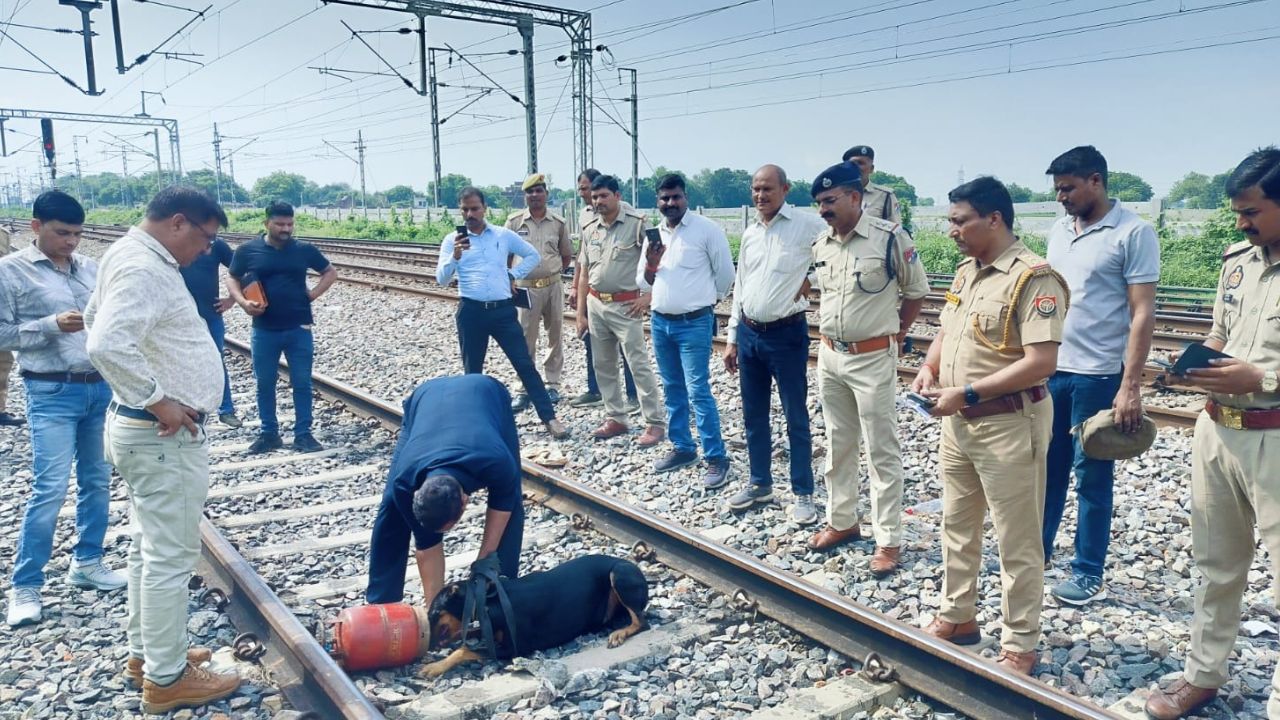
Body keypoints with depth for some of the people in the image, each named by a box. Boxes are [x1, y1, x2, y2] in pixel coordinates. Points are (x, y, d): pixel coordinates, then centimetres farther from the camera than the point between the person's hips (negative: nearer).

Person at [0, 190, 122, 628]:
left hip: (101, 386, 5)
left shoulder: (90, 268, 9)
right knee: (51, 488, -7)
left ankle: (86, 562, 27)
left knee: (98, 480, 12)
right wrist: (52, 325, -18)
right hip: (52, 393, -5)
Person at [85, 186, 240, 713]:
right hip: (164, 434, -11)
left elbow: (95, 320, 25)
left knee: (150, 546, 20)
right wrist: (158, 400, -24)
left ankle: (146, 650, 34)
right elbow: (106, 345, -35)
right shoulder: (143, 268, -21)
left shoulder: (135, 255, 11)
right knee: (171, 555, 0)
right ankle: (166, 679, 11)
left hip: (149, 429, 11)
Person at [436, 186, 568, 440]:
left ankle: (549, 418, 0)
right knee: (472, 370, 9)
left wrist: (514, 275, 6)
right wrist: (455, 256, -23)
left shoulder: (504, 235, 6)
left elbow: (533, 256, 17)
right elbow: (441, 279, -6)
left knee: (525, 365, -2)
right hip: (471, 312, 0)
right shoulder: (452, 241, 3)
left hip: (503, 309, 0)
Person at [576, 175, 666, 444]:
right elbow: (584, 274, 14)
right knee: (603, 365, 12)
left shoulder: (637, 224, -8)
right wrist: (580, 313, 12)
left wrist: (648, 295, -15)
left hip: (626, 305, -6)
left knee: (639, 365, -6)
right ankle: (616, 419, 24)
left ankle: (655, 423, 1)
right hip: (596, 305, 6)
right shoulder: (589, 230, 9)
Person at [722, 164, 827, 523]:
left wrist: (814, 279, -9)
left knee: (796, 418, 3)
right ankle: (760, 483, 30)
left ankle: (803, 494, 15)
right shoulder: (749, 233, 10)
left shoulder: (807, 225, -9)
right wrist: (732, 338, 14)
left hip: (787, 334, -6)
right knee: (754, 415, 15)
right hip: (748, 333, 6)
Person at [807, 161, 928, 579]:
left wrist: (895, 334, 2)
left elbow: (917, 290, -2)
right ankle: (842, 521, 31)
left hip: (873, 359, -6)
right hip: (829, 356, 6)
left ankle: (888, 540, 9)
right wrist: (833, 329, 15)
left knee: (882, 451, 1)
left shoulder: (889, 238, -13)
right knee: (839, 445, 16)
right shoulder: (822, 244, 5)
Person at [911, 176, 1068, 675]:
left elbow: (1041, 362, -25)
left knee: (1017, 542, 5)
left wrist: (967, 394, -23)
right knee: (957, 525, 20)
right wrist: (929, 367, 1)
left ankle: (1020, 645, 19)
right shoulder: (965, 271, 9)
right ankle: (957, 617, 36)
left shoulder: (1033, 277, -18)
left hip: (1008, 425, -9)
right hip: (958, 422, 9)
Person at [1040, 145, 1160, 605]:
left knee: (1092, 476, 5)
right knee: (1047, 466, 15)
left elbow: (1142, 313, -12)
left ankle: (1088, 575, 17)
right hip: (1050, 369, 6)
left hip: (1098, 375, -6)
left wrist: (1130, 386, -17)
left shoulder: (1133, 233, -9)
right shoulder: (1059, 231, 10)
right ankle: (1037, 550, 29)